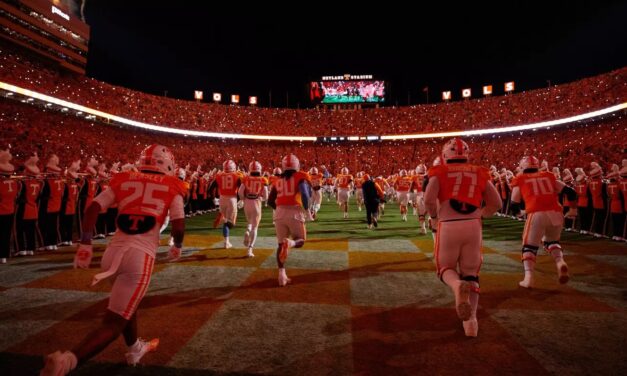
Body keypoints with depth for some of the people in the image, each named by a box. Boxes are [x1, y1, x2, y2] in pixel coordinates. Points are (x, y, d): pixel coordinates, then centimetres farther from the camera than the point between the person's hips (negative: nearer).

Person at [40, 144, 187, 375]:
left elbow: (93, 208, 3)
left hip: (113, 252, 5)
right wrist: (177, 246, 16)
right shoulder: (172, 186, 4)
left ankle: (135, 349, 46)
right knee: (113, 323, 1)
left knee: (128, 303, 30)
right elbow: (178, 225, -3)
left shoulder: (123, 180, 13)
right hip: (141, 256, -5)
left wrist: (85, 244, 8)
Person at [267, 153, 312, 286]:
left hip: (279, 213, 4)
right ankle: (289, 242, -20)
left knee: (281, 244, 16)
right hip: (295, 213, -3)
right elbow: (304, 193, -15)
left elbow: (270, 201, 13)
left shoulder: (278, 180, 13)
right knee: (300, 241, 16)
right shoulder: (300, 177, 1)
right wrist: (307, 211, -3)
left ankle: (281, 274, 9)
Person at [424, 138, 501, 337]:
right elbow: (496, 203, 11)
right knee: (471, 273, 17)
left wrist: (434, 218, 8)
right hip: (473, 226, 2)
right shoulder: (479, 173, 14)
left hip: (448, 226, -2)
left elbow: (429, 199, -10)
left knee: (445, 268, 15)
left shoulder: (439, 172, 5)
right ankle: (471, 320, 10)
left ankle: (458, 286, -19)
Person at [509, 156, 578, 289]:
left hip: (536, 214, -3)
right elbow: (571, 192, 18)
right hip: (555, 214, 3)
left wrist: (520, 212, 39)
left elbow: (514, 206, 16)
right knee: (551, 241, 28)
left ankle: (528, 277, -3)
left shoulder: (520, 180, 15)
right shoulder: (549, 177, 23)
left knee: (529, 246, 12)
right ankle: (560, 262, 1)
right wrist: (573, 210, 33)